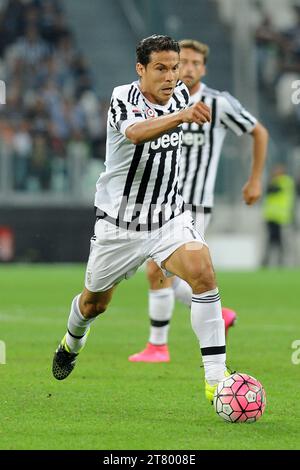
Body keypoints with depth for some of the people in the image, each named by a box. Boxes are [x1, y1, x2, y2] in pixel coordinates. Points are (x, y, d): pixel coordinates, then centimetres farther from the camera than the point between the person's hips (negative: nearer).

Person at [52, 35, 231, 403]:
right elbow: (136, 133, -45)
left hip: (169, 218, 3)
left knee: (203, 273, -25)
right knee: (94, 303, 16)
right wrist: (181, 116, -60)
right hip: (119, 225, -3)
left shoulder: (180, 94, -3)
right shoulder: (123, 99, -20)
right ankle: (71, 344, 53)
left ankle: (216, 377, -26)